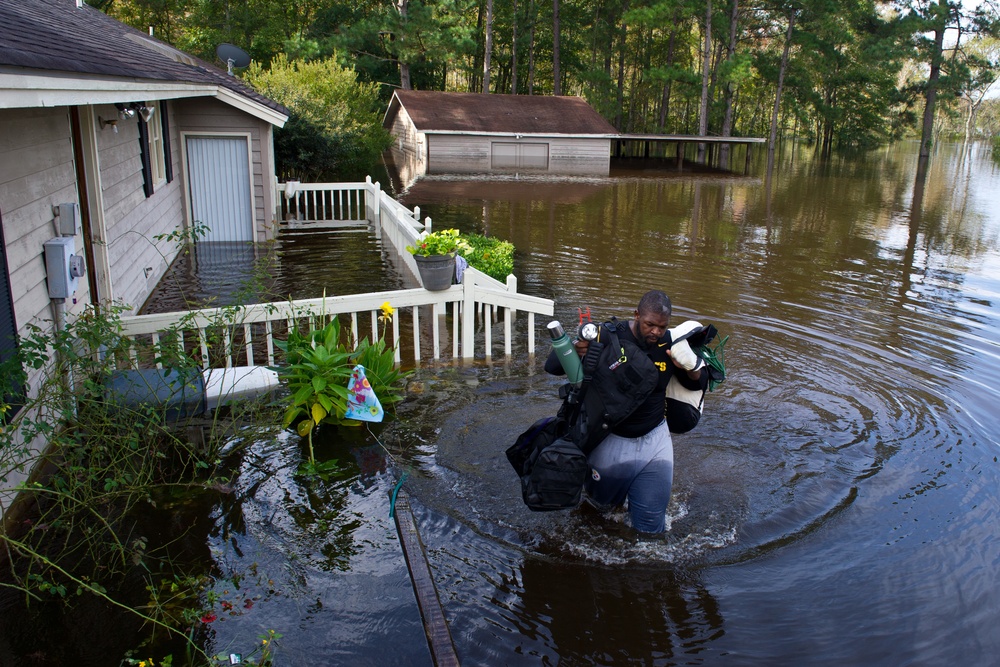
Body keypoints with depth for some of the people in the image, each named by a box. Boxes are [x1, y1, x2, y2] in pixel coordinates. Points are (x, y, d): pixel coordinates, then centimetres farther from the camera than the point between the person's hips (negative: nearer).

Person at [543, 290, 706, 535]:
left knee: (651, 524, 10)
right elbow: (551, 366, -18)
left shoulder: (670, 345, -9)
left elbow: (699, 382, 6)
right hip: (609, 441, -2)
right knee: (603, 505, 21)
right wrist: (572, 351, -42)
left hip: (654, 440, 2)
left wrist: (691, 367, -19)